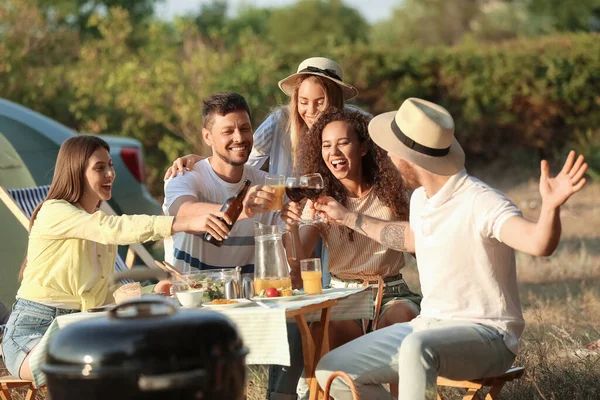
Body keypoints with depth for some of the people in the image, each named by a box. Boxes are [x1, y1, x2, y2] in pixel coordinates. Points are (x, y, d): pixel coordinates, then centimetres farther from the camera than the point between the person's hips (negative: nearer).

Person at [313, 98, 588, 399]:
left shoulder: (480, 203, -20)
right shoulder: (421, 199, 7)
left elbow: (538, 243, -37)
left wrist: (550, 207, -59)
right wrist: (348, 218, 39)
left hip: (486, 335, -9)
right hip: (429, 328, 9)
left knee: (417, 347, -41)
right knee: (332, 371, 0)